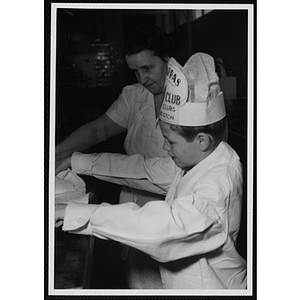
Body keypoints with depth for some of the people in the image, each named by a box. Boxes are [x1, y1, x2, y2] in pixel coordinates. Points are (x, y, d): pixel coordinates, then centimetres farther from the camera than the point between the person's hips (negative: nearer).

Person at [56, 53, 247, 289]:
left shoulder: (218, 184, -31)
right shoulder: (202, 158, -2)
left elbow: (162, 225, -44)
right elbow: (150, 167, 8)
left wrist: (72, 213, -44)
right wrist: (77, 161, 3)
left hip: (209, 287, -8)